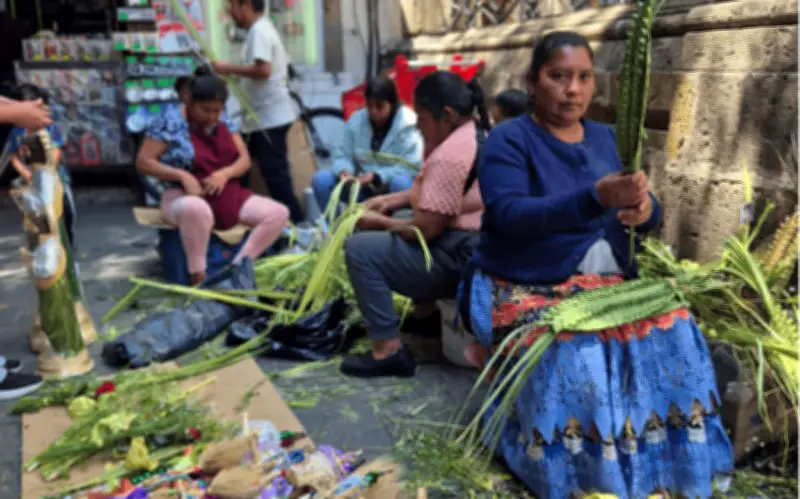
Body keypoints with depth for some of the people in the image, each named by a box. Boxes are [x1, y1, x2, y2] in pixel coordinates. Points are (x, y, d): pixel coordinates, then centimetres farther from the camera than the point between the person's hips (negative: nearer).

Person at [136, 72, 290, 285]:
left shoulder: (226, 125, 10)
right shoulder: (169, 124, -7)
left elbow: (244, 160, 7)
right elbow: (143, 162, -9)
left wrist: (225, 173, -16)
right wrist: (182, 175, -22)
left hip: (228, 196, 6)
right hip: (185, 196, -6)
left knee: (279, 213, -14)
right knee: (197, 209, -45)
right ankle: (198, 276, -26)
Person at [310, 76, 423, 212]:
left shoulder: (407, 124, -14)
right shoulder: (356, 120, 0)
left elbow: (411, 168, -20)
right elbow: (343, 155, 2)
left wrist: (377, 176, -31)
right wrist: (344, 171, -22)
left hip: (392, 185, -4)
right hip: (363, 186, 4)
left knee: (401, 183, -39)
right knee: (320, 180, -14)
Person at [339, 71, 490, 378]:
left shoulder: (449, 155, -24)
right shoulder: (478, 134, 10)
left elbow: (425, 230, -23)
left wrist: (381, 223, -6)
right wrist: (392, 200, 10)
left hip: (460, 259, -11)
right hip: (477, 248, 11)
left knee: (360, 249, -12)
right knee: (391, 236, 30)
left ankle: (388, 350, -9)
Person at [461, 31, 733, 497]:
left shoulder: (607, 138, 12)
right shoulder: (508, 140, -6)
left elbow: (649, 213, 7)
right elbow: (509, 215, -22)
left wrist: (645, 208, -19)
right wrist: (596, 198, -34)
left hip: (607, 282, 5)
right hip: (527, 287, -5)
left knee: (675, 332, -19)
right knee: (575, 356, -32)